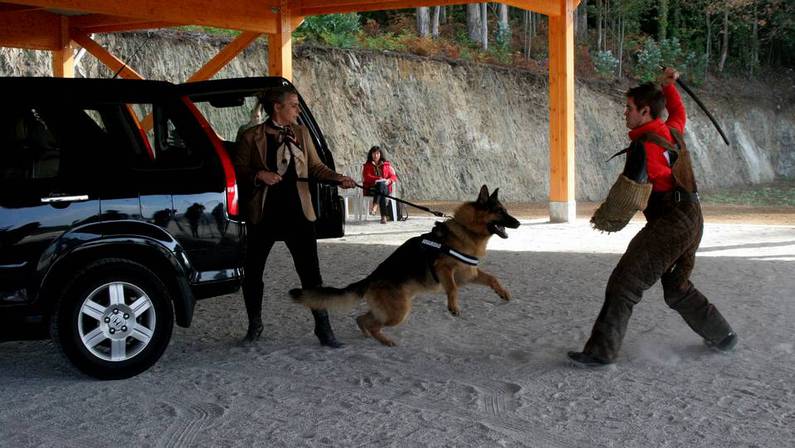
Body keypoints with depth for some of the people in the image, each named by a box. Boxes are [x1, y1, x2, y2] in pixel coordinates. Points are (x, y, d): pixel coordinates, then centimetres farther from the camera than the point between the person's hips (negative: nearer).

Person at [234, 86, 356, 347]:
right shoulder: (252, 137, -2)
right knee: (253, 271, 9)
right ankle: (254, 326, 28)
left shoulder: (301, 133, 8)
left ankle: (323, 328, 8)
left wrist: (338, 178, -8)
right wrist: (259, 175, -17)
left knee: (310, 272, -1)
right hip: (262, 215, -1)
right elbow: (238, 170, 2)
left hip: (298, 213, 1)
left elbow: (316, 167, 9)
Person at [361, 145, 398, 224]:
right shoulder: (367, 166, 12)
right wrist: (378, 179, -20)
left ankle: (374, 206, -51)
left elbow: (394, 176, 10)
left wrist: (389, 180, -14)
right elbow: (367, 177, -4)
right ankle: (384, 216, -49)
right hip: (371, 188, -2)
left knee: (381, 185, -37)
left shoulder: (386, 165, 18)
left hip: (385, 187, 2)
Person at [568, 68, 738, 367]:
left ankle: (601, 351, -16)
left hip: (668, 224, -10)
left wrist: (606, 219, -8)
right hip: (692, 221, 10)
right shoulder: (671, 131, 11)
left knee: (625, 283, -13)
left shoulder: (645, 145, -15)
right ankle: (722, 336, 32)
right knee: (677, 288, 24)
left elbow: (629, 193, -19)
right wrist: (669, 87, 42)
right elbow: (678, 113, 37)